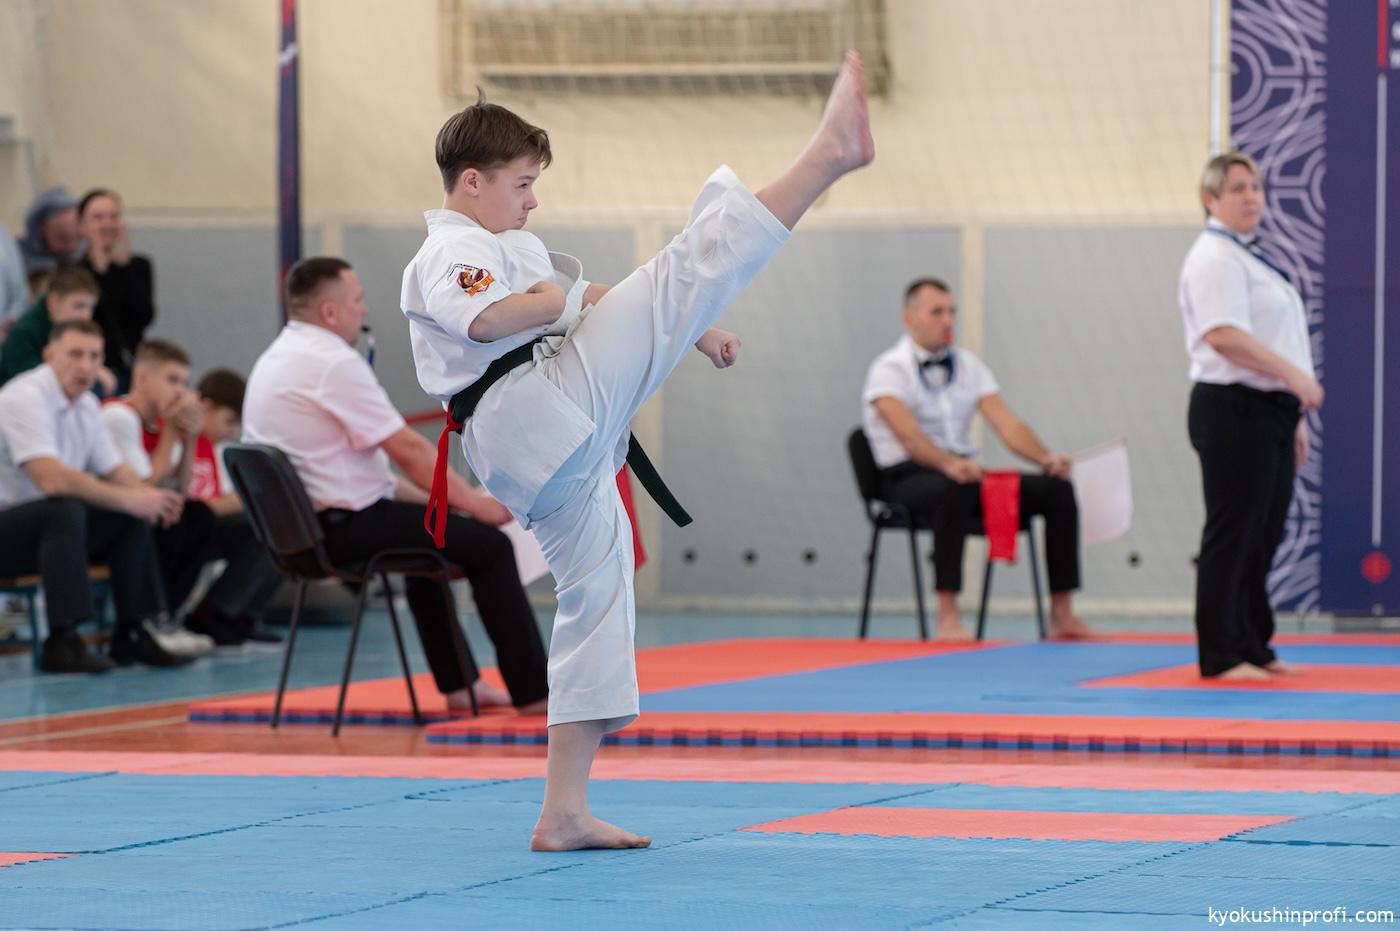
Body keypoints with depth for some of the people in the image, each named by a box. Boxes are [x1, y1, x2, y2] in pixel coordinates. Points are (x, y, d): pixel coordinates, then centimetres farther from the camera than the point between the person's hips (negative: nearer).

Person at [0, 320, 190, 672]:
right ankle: (62, 641, -34)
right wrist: (130, 499, -28)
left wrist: (150, 498, -10)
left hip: (48, 524, 9)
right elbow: (51, 479, -32)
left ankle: (131, 632, 3)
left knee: (134, 518, -1)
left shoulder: (85, 404, 7)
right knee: (65, 511, -34)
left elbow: (114, 471, 13)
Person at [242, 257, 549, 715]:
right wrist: (476, 503, -6)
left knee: (427, 530, 32)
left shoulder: (275, 361, 12)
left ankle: (458, 684, 36)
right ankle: (533, 692, 2)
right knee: (488, 544, -3)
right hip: (342, 529, -10)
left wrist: (421, 495, 15)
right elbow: (408, 450, -16)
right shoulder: (333, 364, -19)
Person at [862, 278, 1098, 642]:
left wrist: (1046, 458, -18)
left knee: (1057, 489, -13)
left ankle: (1062, 616, -12)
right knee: (954, 489, -42)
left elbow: (1006, 422, 1)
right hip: (910, 478, -6)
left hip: (965, 473, 6)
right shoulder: (889, 369, -7)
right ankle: (948, 619, -41)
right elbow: (906, 433, -24)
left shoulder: (968, 365, 13)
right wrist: (948, 464, -43)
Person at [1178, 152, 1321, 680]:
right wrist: (1293, 376, -25)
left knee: (1264, 535, 12)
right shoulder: (1215, 258, -11)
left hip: (1269, 411, 10)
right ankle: (1222, 655, -3)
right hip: (1232, 411, -10)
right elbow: (1224, 336, -23)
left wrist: (1294, 417, 21)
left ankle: (1253, 647, 19)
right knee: (1232, 535, -7)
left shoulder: (1252, 258, 20)